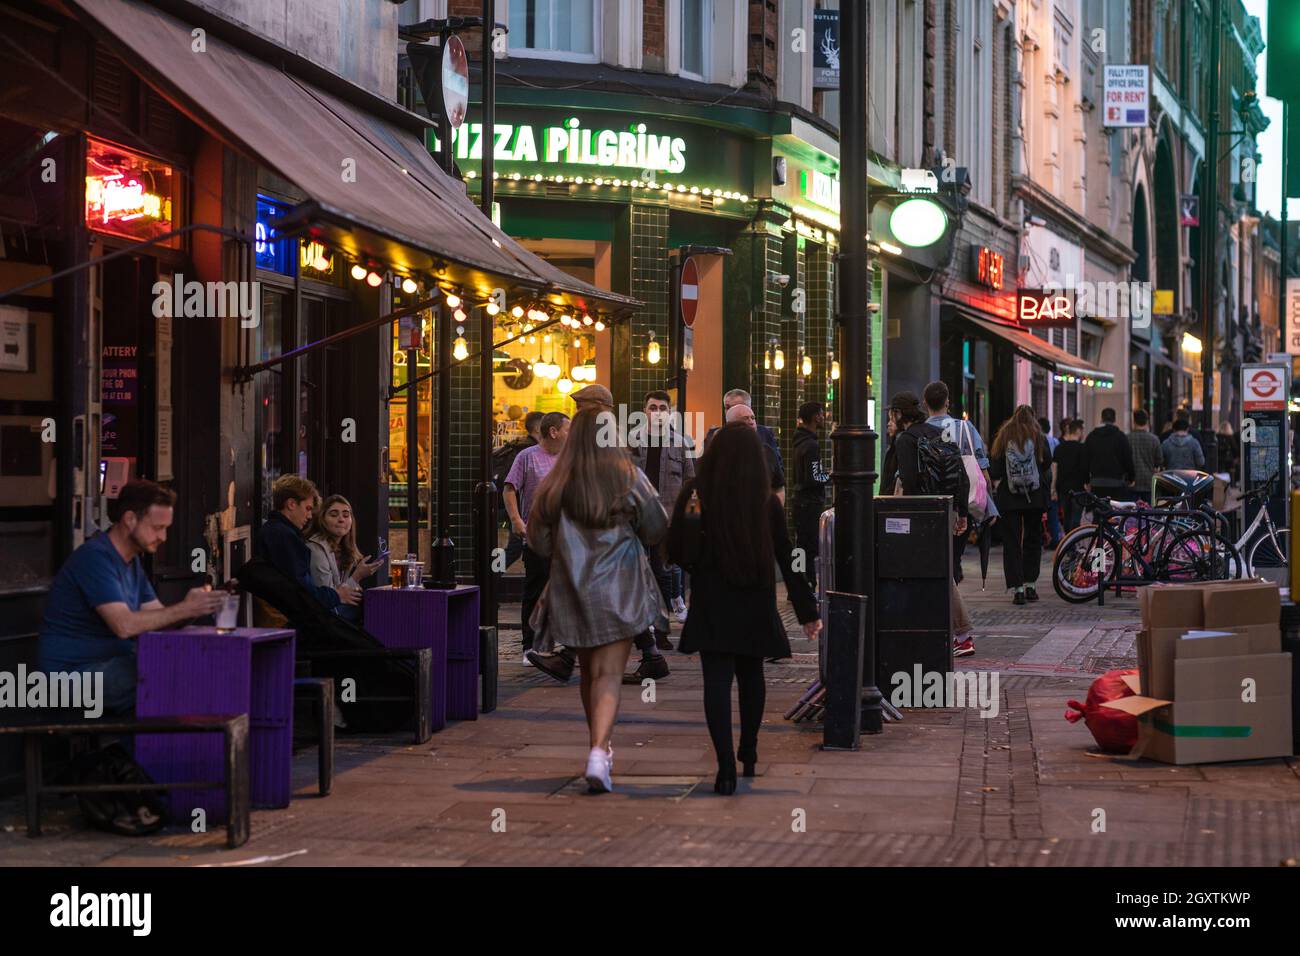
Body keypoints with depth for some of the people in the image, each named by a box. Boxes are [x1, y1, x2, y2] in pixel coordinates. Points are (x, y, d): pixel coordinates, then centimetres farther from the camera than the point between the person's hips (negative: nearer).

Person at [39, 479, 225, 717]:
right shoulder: (95, 557, -17)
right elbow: (124, 625, -28)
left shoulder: (132, 561, 16)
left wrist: (191, 606, -13)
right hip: (73, 671, -10)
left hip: (113, 661, 10)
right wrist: (184, 610, -28)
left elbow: (157, 616, 8)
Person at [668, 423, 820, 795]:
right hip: (756, 606, 3)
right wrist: (808, 610, 5)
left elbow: (676, 551, -6)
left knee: (718, 680, -5)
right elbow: (788, 559, 0)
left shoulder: (696, 495, -8)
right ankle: (748, 754, 32)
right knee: (751, 674, 20)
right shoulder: (767, 502, -3)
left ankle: (727, 767, -17)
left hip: (712, 604, -3)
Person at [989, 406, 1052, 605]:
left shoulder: (1003, 438, -2)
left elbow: (994, 472, -4)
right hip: (1035, 498, 1)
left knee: (1012, 543, 2)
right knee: (1033, 540, 15)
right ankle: (1030, 585, 15)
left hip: (1009, 498, -1)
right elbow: (1048, 468, -1)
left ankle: (1018, 589, -6)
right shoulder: (1039, 438, -1)